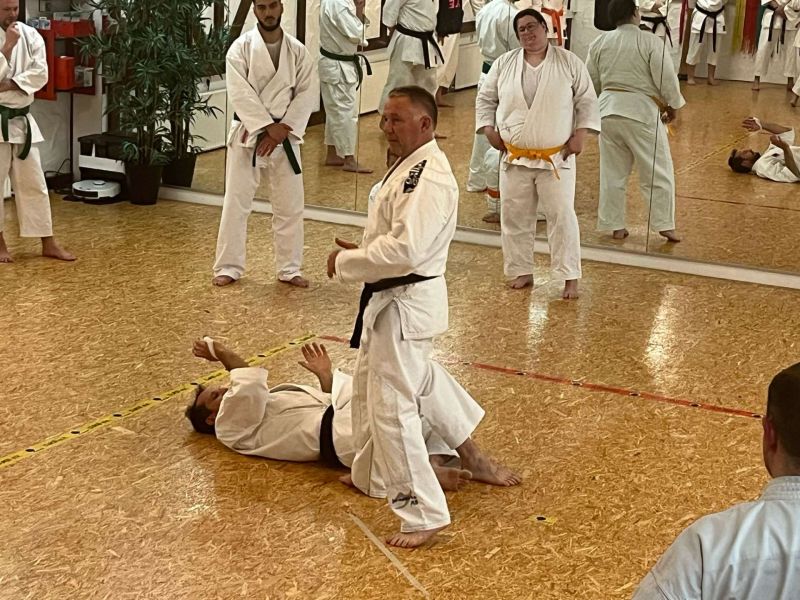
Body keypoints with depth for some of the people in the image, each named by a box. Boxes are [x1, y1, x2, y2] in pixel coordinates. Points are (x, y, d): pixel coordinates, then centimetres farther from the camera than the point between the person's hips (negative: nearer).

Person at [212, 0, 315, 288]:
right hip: (248, 134, -2)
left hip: (285, 136, 3)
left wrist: (283, 130, -13)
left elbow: (307, 94, -2)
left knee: (290, 205, 6)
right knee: (236, 202, 1)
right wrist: (268, 126, -19)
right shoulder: (241, 48, -6)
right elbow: (240, 94, -14)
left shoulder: (297, 50, 3)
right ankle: (228, 267, 12)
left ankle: (289, 269, 19)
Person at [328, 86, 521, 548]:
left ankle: (423, 515, 4)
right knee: (418, 376, 29)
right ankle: (471, 456, 47)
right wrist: (364, 253, 5)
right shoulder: (413, 165, 10)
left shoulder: (428, 177, -24)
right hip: (395, 297, 11)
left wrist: (347, 263, -20)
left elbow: (405, 250, -32)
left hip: (406, 304, -11)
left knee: (392, 406, -7)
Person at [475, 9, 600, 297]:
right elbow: (485, 98, 11)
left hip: (556, 158, -2)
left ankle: (570, 278, 6)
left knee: (562, 215, -3)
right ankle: (521, 271, 23)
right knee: (515, 217, 8)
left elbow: (587, 100, 0)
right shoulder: (504, 64, 1)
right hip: (515, 158, 2)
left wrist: (580, 133, -9)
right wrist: (489, 130, -1)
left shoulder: (569, 62, -3)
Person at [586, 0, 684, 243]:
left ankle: (615, 226, 17)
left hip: (608, 110, 5)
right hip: (642, 111, -5)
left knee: (612, 172, 13)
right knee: (658, 172, 5)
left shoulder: (600, 43, 4)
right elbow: (667, 78, -9)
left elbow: (591, 81, 11)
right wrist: (673, 105, 7)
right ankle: (665, 225, 5)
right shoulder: (651, 42, -10)